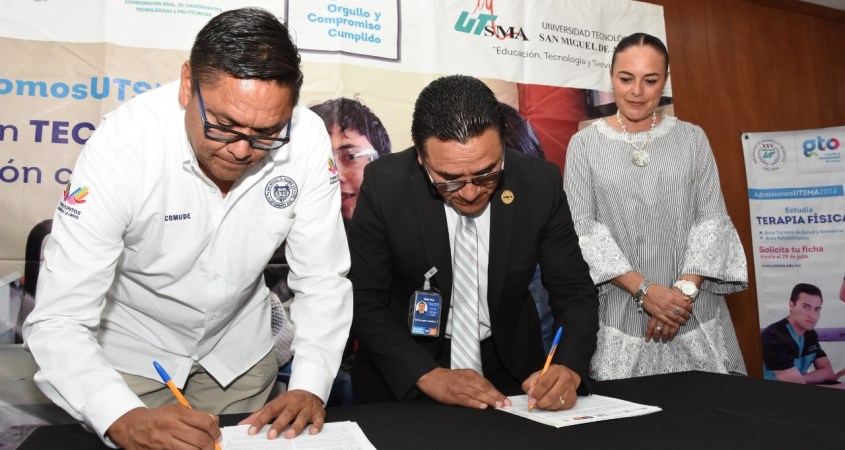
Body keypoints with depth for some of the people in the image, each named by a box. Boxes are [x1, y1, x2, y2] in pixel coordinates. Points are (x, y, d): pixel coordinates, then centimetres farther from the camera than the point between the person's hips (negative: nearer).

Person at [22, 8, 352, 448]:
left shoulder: (307, 140, -24)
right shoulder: (122, 145, -30)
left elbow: (323, 280, -16)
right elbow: (58, 320, -28)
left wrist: (310, 386, -30)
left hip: (240, 348, 3)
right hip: (132, 348, -2)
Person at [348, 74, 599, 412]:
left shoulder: (540, 183, -12)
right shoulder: (384, 184, -16)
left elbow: (574, 291, -5)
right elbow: (363, 301, -11)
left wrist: (569, 368, -22)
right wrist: (428, 375, -22)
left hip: (509, 374, 1)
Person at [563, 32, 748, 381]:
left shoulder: (692, 138, 8)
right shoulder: (585, 144, 2)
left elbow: (712, 218, 3)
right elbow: (583, 228, -5)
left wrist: (685, 289, -10)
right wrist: (643, 289, -12)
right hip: (619, 316, -1)